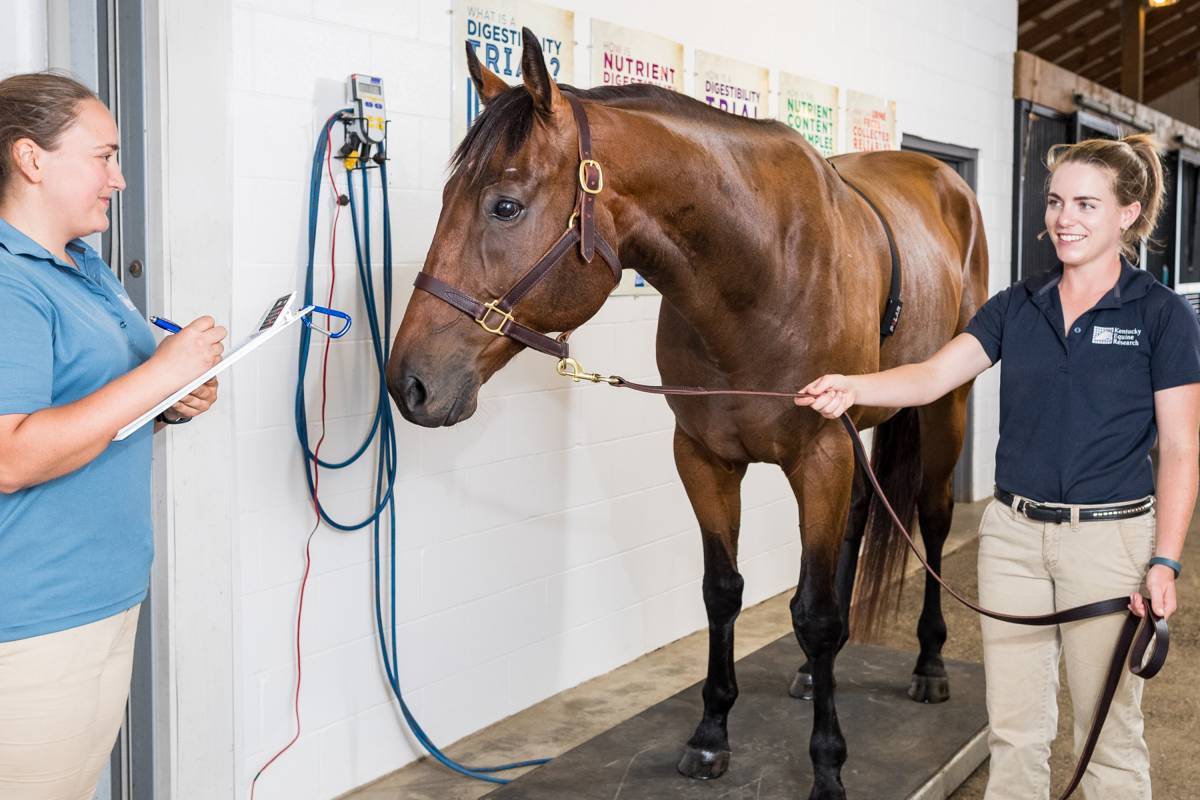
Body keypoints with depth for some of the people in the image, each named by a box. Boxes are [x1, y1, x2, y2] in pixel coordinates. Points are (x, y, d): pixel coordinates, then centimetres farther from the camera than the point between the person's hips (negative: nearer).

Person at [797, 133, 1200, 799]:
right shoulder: (1017, 307, 5)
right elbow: (932, 377, -7)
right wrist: (851, 386, -26)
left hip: (1110, 538, -4)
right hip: (1013, 534, 4)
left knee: (1108, 733, 10)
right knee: (1012, 727, 13)